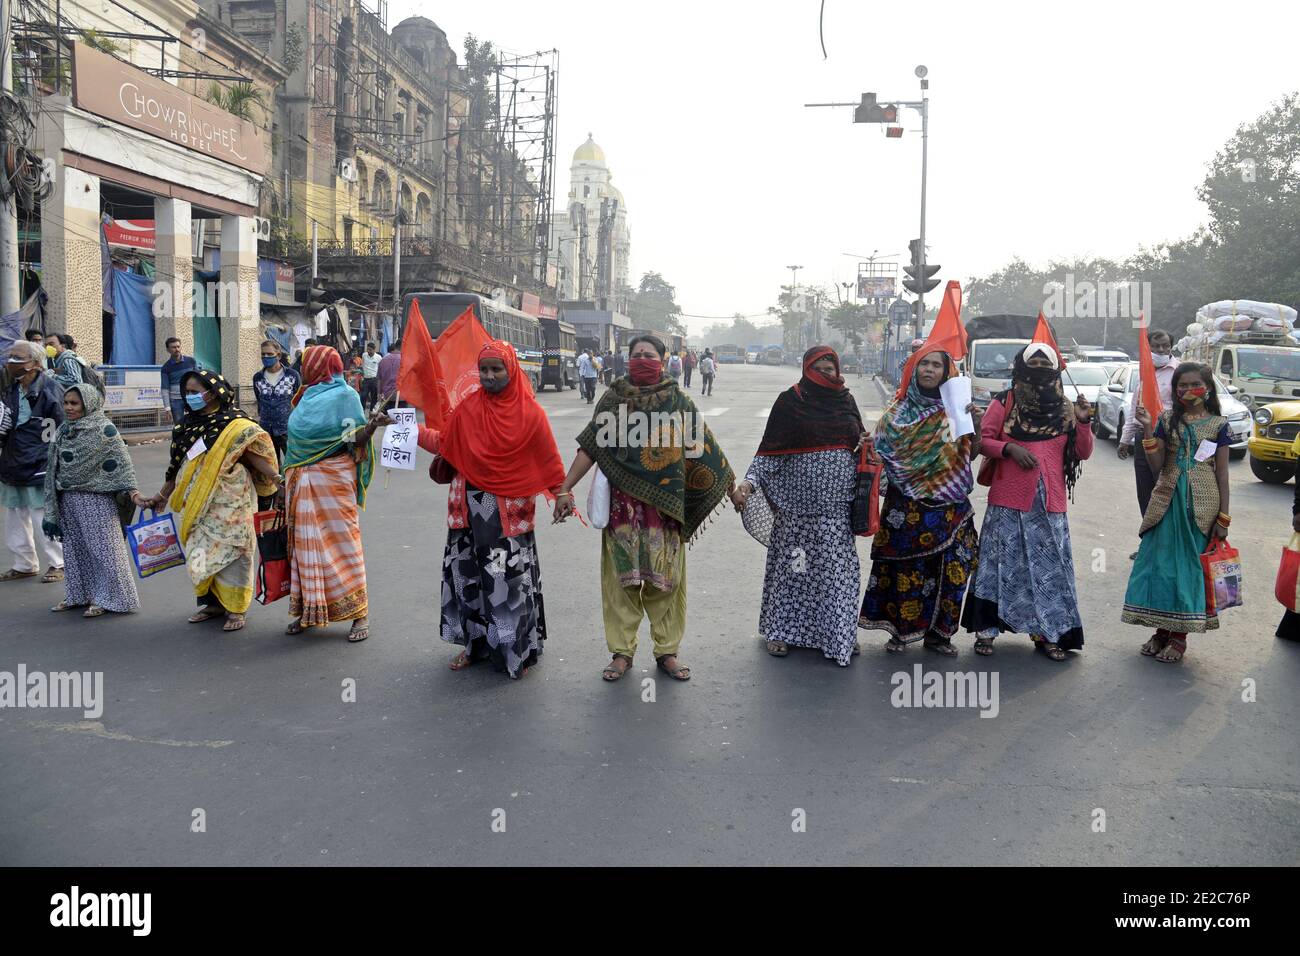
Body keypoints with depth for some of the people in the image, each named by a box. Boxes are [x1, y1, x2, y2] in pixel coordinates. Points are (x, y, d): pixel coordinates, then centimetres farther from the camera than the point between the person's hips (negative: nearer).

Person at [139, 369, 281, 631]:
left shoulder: (233, 424, -8)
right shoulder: (187, 425, 11)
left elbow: (255, 454, -15)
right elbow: (177, 465, 18)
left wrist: (278, 479, -28)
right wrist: (161, 496, 22)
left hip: (228, 504, -6)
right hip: (196, 504, 6)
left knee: (228, 551, -1)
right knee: (201, 554, 9)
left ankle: (235, 608, 10)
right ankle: (213, 602, 23)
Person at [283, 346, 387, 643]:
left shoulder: (344, 396, -5)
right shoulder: (305, 398, 15)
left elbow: (354, 439, -12)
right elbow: (296, 438, 19)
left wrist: (372, 425, -32)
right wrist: (287, 479, 16)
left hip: (332, 481, -7)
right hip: (302, 484, 7)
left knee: (340, 542, -6)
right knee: (305, 545, 8)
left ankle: (359, 613, 0)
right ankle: (308, 610, 17)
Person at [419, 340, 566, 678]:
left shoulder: (530, 412, -5)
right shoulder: (468, 407, 3)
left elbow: (549, 460, -2)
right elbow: (442, 443, 7)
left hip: (510, 511, -3)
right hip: (470, 507, 4)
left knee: (510, 578, 0)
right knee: (469, 574, 11)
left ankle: (517, 650, 17)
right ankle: (475, 643, 28)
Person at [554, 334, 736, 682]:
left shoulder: (678, 401, 4)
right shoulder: (613, 399, 3)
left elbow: (704, 447, 6)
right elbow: (590, 447, 2)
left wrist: (730, 484, 6)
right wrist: (565, 489, -2)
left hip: (665, 505, 0)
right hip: (622, 504, 0)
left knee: (666, 579, 6)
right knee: (621, 576, 5)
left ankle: (667, 651, 20)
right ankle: (622, 651, 18)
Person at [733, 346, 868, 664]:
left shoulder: (846, 400, 10)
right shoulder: (790, 400, -3)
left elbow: (859, 441, 22)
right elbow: (770, 449, -5)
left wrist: (865, 445, -1)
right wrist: (749, 481, -17)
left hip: (838, 501, 4)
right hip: (799, 498, -3)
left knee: (838, 565, 4)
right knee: (792, 561, 4)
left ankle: (838, 632, 15)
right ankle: (781, 629, 17)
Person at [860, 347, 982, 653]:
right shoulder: (898, 411, 4)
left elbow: (971, 454, 3)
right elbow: (880, 450, 6)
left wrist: (975, 427, -12)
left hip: (947, 505, 1)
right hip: (907, 504, -1)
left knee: (950, 566, 2)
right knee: (905, 564, 2)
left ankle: (937, 632, 15)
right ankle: (900, 629, 15)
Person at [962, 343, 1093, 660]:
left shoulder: (1065, 408, 9)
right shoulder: (1005, 403, 1)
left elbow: (1083, 453, 8)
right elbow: (983, 440, 1)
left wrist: (1083, 422, -6)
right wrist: (1008, 448, -16)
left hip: (1050, 503, 3)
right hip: (1008, 501, -3)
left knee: (1050, 566, 4)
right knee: (1000, 563, 1)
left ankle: (1048, 633, 14)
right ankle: (986, 628, 10)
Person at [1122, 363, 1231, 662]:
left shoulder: (1218, 424, 1)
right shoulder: (1167, 421, 5)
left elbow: (1222, 473, 1)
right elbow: (1156, 466, -2)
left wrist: (1223, 518, -2)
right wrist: (1147, 428, -13)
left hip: (1201, 504, -2)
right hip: (1168, 501, 2)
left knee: (1191, 565, 2)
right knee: (1160, 562, 3)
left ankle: (1179, 635, 14)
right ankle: (1162, 630, 16)